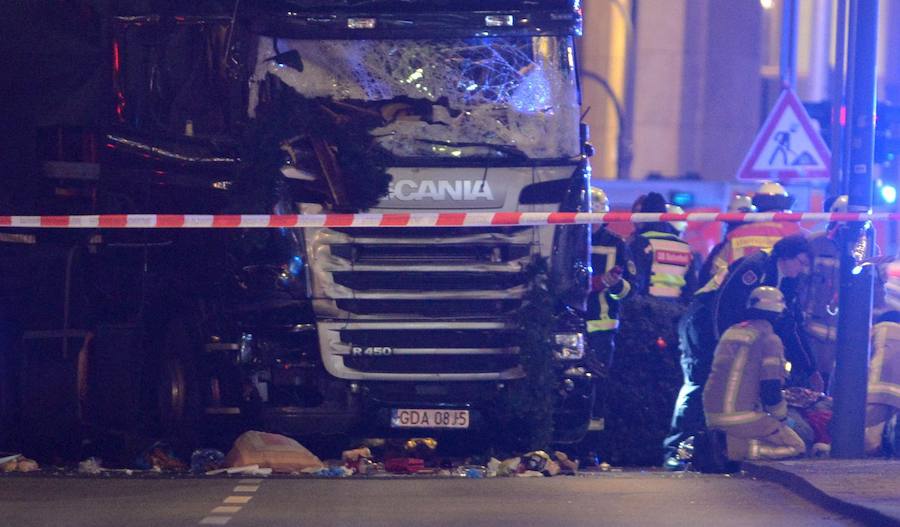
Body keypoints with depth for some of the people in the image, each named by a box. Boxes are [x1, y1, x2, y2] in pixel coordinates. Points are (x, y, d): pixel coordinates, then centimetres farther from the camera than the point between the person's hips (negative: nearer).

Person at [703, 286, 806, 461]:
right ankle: (742, 449, -14)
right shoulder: (769, 340, -7)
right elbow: (771, 389, -13)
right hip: (744, 419, -7)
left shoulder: (729, 332, 16)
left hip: (713, 417, 7)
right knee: (797, 447, 6)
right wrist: (781, 416, 6)